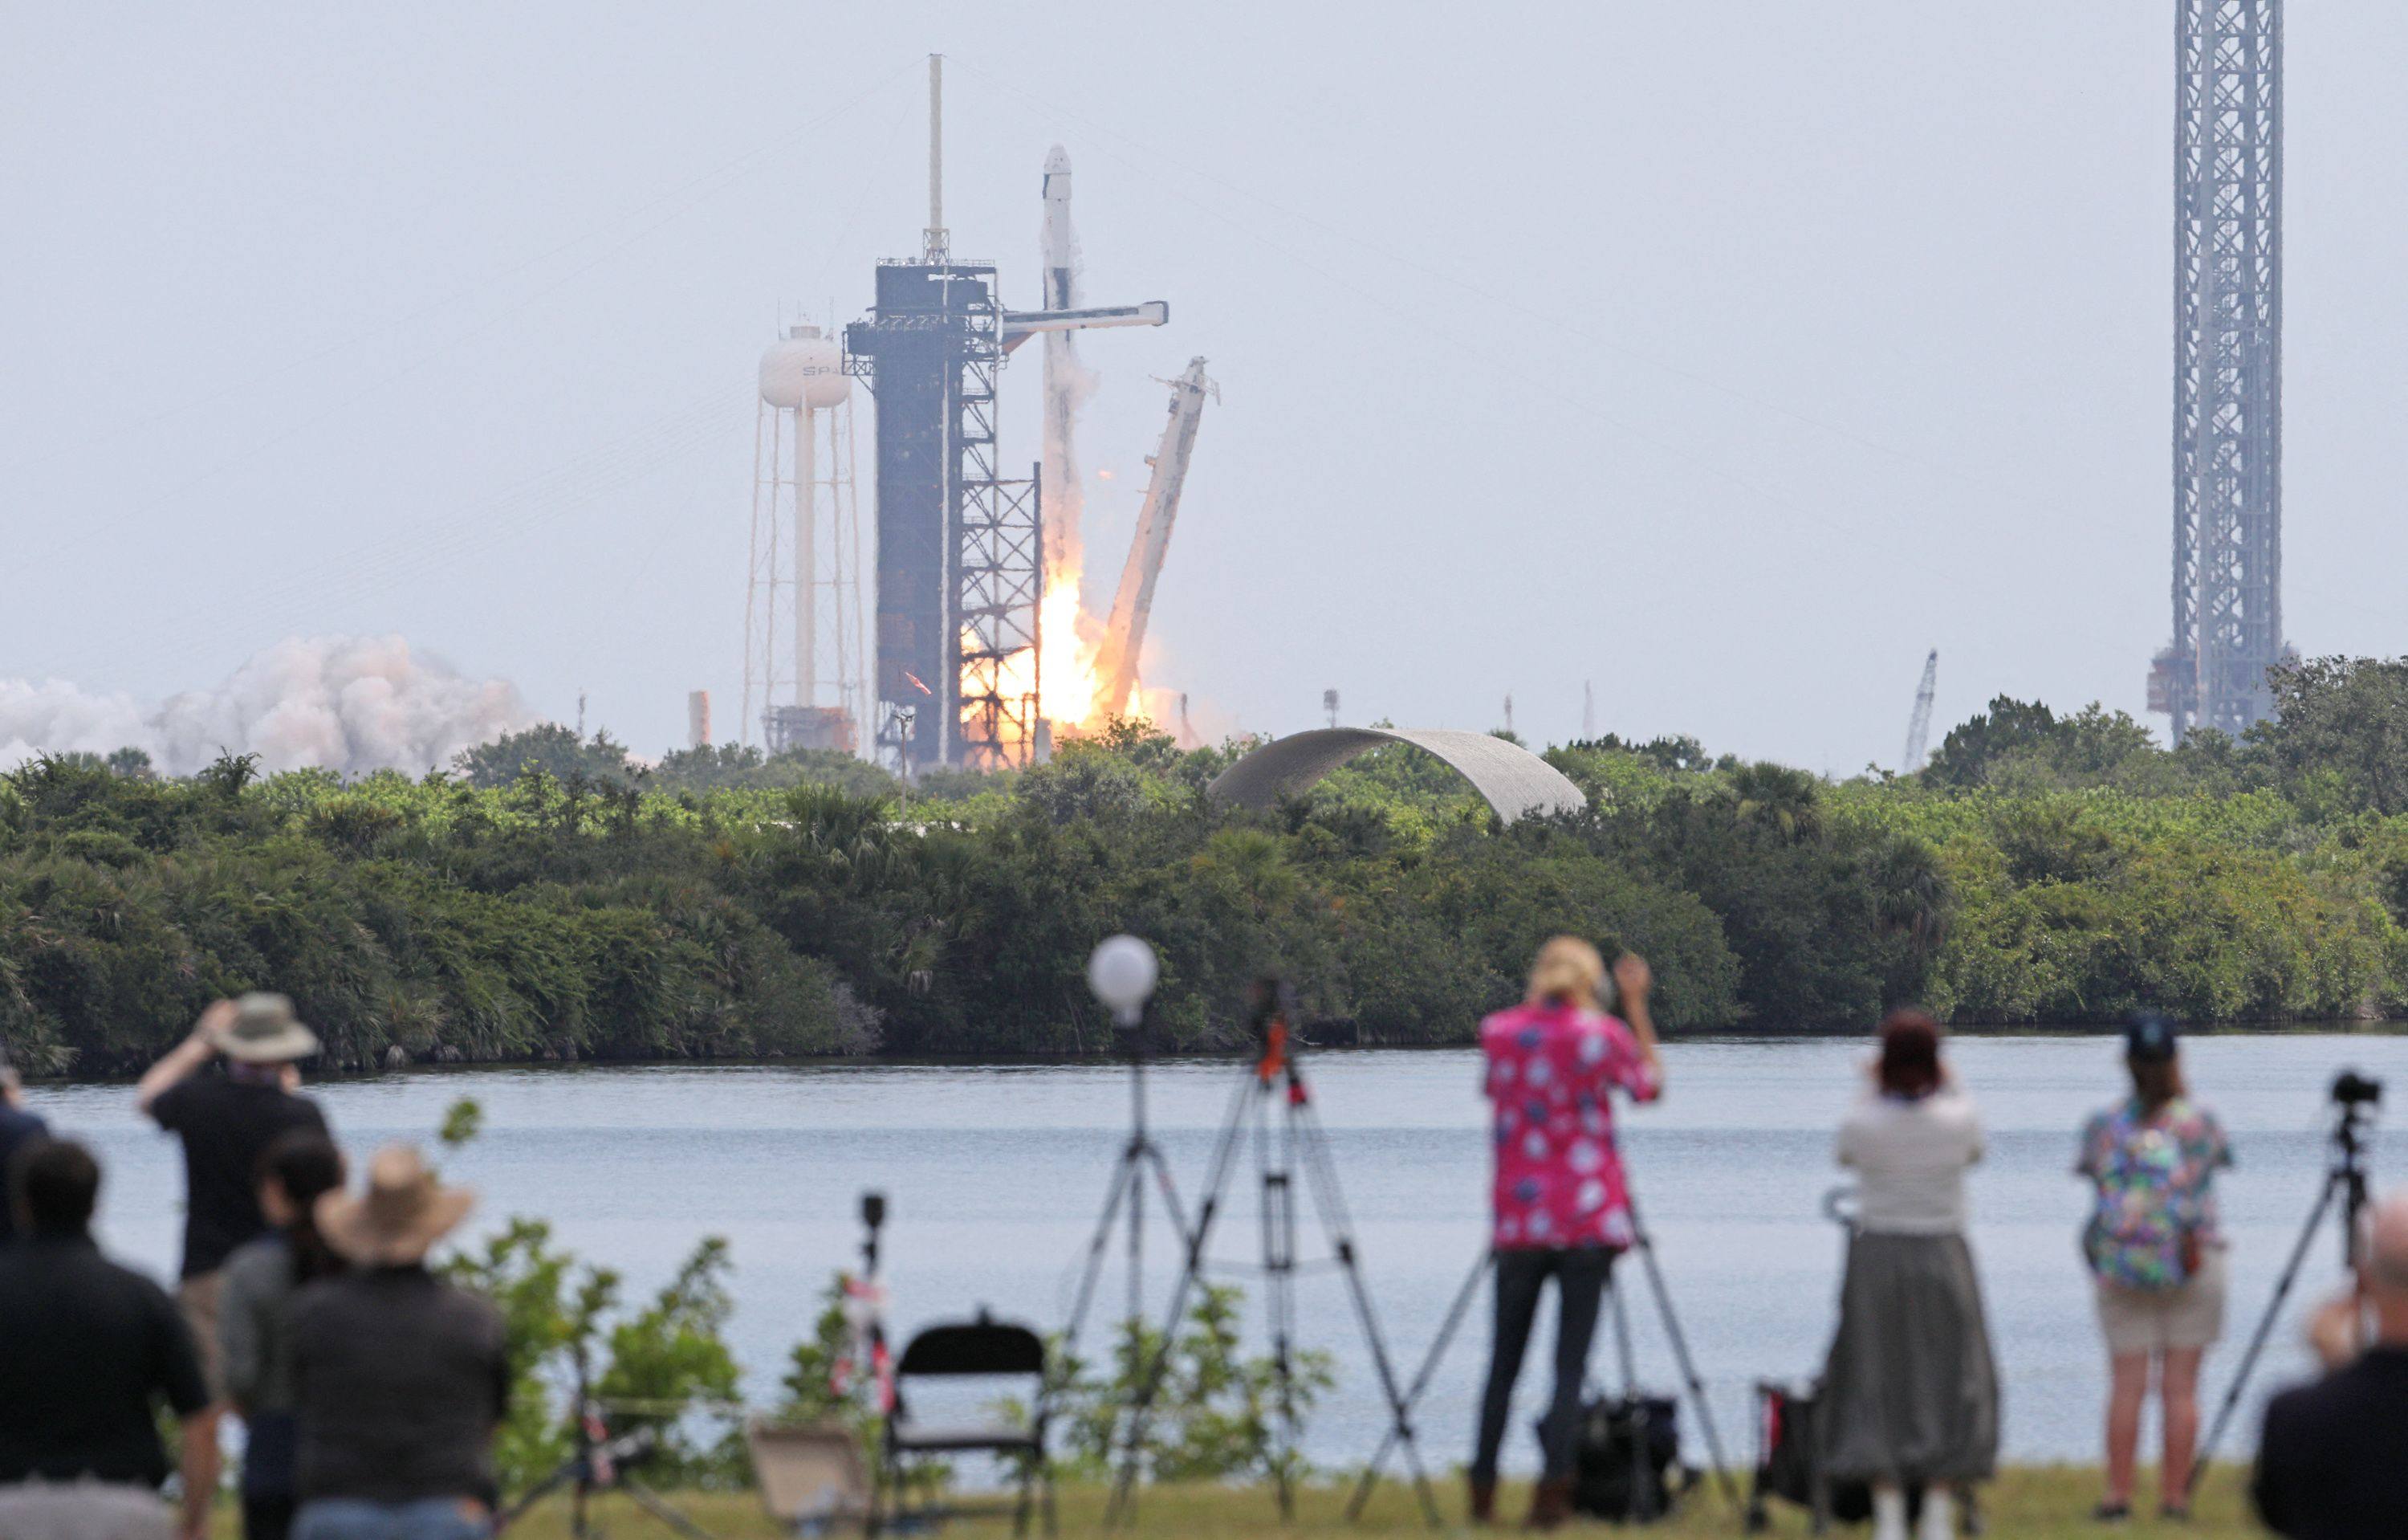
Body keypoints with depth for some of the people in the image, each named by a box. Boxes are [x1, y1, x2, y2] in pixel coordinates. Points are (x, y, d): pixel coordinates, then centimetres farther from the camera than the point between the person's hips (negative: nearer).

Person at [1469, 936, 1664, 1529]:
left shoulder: (1499, 1031, 3)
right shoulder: (1601, 1034, -4)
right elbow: (1650, 1085, 12)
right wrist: (1636, 1006, 16)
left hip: (1518, 1219, 2)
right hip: (1589, 1220, -2)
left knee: (1503, 1361, 10)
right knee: (1571, 1362, -4)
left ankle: (1482, 1493, 10)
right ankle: (1553, 1487, -16)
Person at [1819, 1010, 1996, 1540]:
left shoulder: (1865, 1120, -11)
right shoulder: (1958, 1117, -10)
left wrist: (1872, 1090, 16)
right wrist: (1949, 1084, 16)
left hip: (1877, 1254, 0)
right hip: (1943, 1255, 0)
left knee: (1878, 1385, 6)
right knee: (1946, 1383, 7)